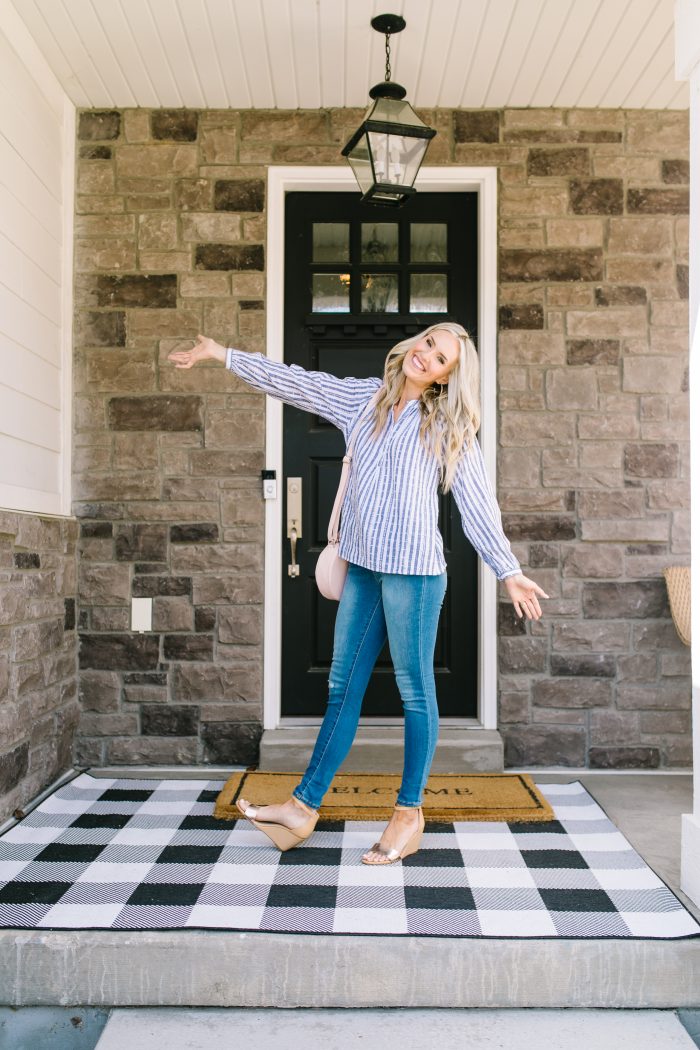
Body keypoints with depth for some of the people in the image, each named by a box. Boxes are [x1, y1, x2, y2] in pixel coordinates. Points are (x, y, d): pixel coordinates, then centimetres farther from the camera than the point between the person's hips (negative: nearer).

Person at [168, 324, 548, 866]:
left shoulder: (448, 426, 1)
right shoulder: (364, 398, 12)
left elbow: (477, 502, 0)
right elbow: (295, 382, 16)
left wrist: (510, 570, -4)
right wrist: (221, 353, 18)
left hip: (413, 568, -5)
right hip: (362, 565, 5)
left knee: (415, 689, 4)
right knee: (343, 687, 11)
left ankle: (410, 812, 20)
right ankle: (304, 806, 20)